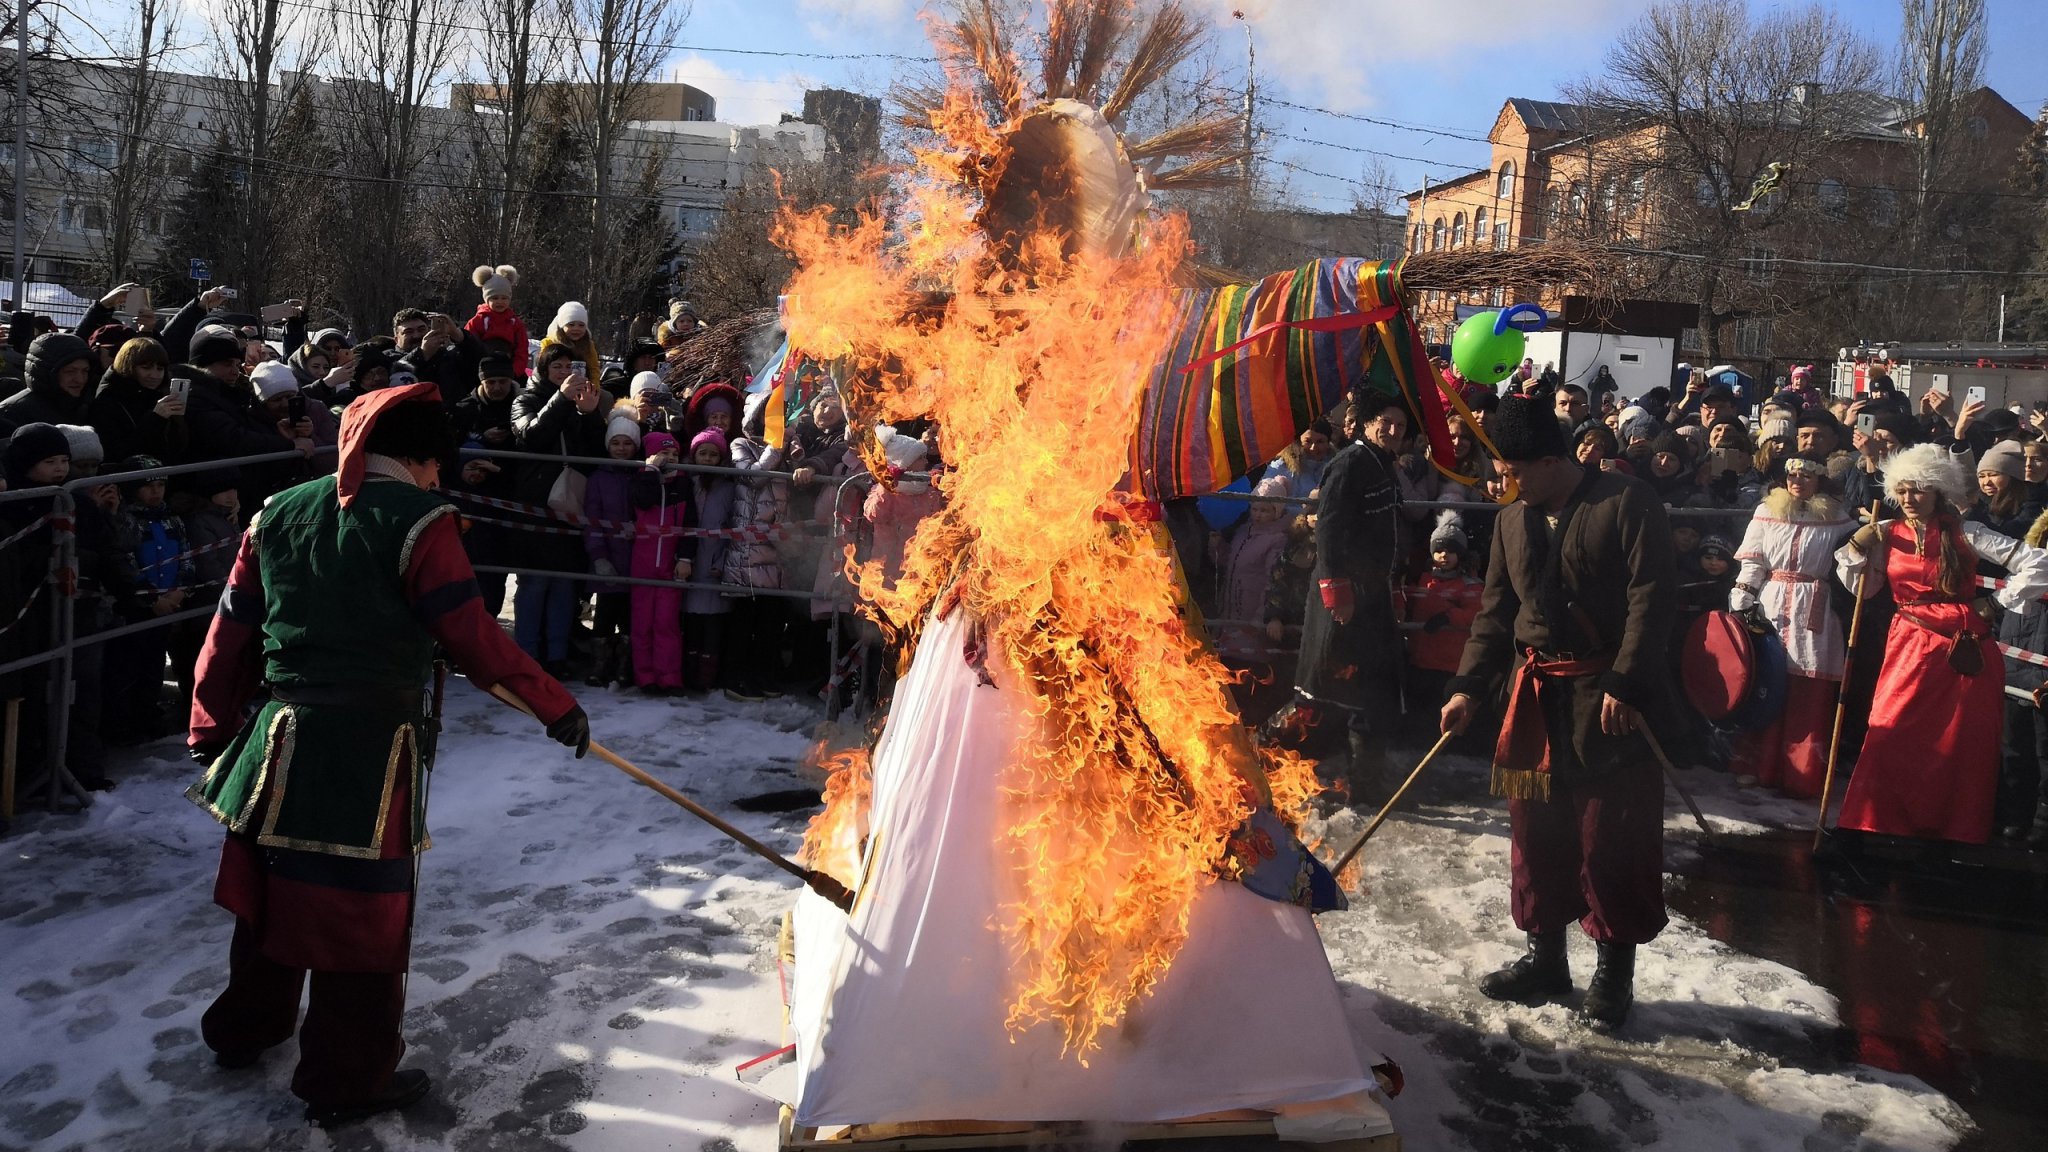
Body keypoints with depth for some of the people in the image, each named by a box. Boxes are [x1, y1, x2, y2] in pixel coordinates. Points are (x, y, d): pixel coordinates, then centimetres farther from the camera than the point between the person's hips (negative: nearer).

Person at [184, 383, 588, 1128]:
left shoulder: (278, 514, 8)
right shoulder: (416, 521, -11)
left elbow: (230, 635, 11)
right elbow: (473, 639, -14)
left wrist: (212, 736, 20)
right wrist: (557, 707, -5)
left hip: (279, 739, 7)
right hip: (369, 753, -7)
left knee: (272, 890, 24)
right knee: (365, 913, 6)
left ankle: (243, 1031, 44)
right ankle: (347, 1083, 18)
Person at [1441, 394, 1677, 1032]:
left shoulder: (1628, 502, -7)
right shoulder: (1512, 521, 12)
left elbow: (1651, 596, -13)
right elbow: (1495, 614, 15)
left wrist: (1625, 684, -19)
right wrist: (1469, 688, 7)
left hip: (1610, 699, -6)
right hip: (1537, 697, 6)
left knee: (1611, 836, 0)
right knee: (1537, 830, 11)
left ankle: (1615, 969, 16)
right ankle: (1545, 955, 26)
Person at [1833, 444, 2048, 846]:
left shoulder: (1965, 534, -4)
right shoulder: (1886, 534, 4)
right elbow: (1861, 587, 4)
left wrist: (1994, 604, -4)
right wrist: (1856, 548, -9)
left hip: (1965, 650, -1)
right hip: (1909, 645, 2)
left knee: (1963, 745, 5)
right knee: (1889, 736, -7)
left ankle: (1957, 834, 16)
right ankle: (1878, 823, 3)